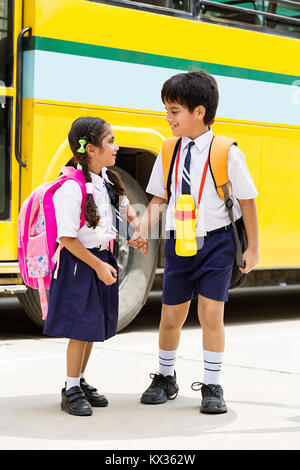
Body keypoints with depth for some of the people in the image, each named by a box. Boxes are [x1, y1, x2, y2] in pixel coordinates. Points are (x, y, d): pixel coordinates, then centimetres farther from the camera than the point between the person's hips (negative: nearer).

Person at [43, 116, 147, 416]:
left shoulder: (109, 180, 3)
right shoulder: (72, 188, -21)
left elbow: (127, 210, 22)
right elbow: (67, 238, -19)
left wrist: (139, 228, 3)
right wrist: (97, 265, -17)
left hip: (103, 259, 8)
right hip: (79, 263, -8)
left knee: (95, 325, 14)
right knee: (81, 327, -3)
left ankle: (80, 382, 28)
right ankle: (71, 391, 10)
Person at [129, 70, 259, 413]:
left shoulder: (226, 153, -11)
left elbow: (246, 201, -3)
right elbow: (158, 199, 8)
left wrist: (252, 247, 0)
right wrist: (143, 230, -8)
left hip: (215, 243, -3)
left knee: (211, 315, -5)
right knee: (171, 316, 11)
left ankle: (212, 387, 13)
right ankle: (165, 378, 33)